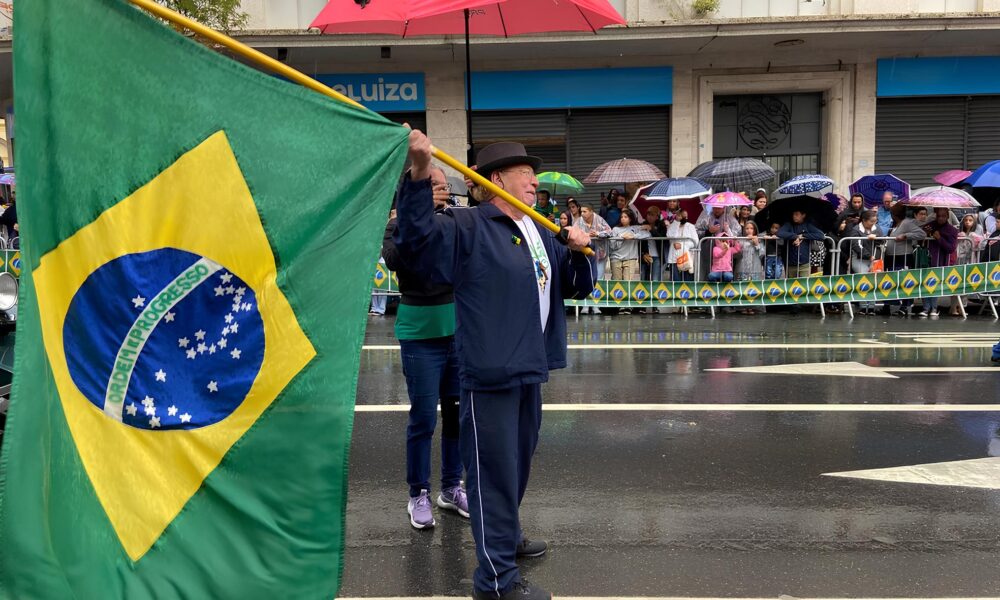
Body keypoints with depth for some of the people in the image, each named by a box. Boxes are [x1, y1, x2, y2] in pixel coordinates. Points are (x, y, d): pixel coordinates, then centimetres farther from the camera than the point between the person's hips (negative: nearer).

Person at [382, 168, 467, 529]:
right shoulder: (399, 225, -4)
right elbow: (394, 259, -23)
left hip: (460, 333, 4)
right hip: (421, 335, -4)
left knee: (457, 414, 11)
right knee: (423, 418, 2)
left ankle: (452, 487, 27)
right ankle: (418, 495, 17)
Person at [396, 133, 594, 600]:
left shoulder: (540, 233, 16)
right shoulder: (468, 226, -11)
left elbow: (575, 285, 20)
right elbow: (418, 236, -27)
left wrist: (579, 252, -1)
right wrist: (420, 173, -39)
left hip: (528, 368, 9)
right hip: (489, 371, -9)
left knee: (517, 462, 23)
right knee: (494, 470, -3)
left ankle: (506, 536, 44)